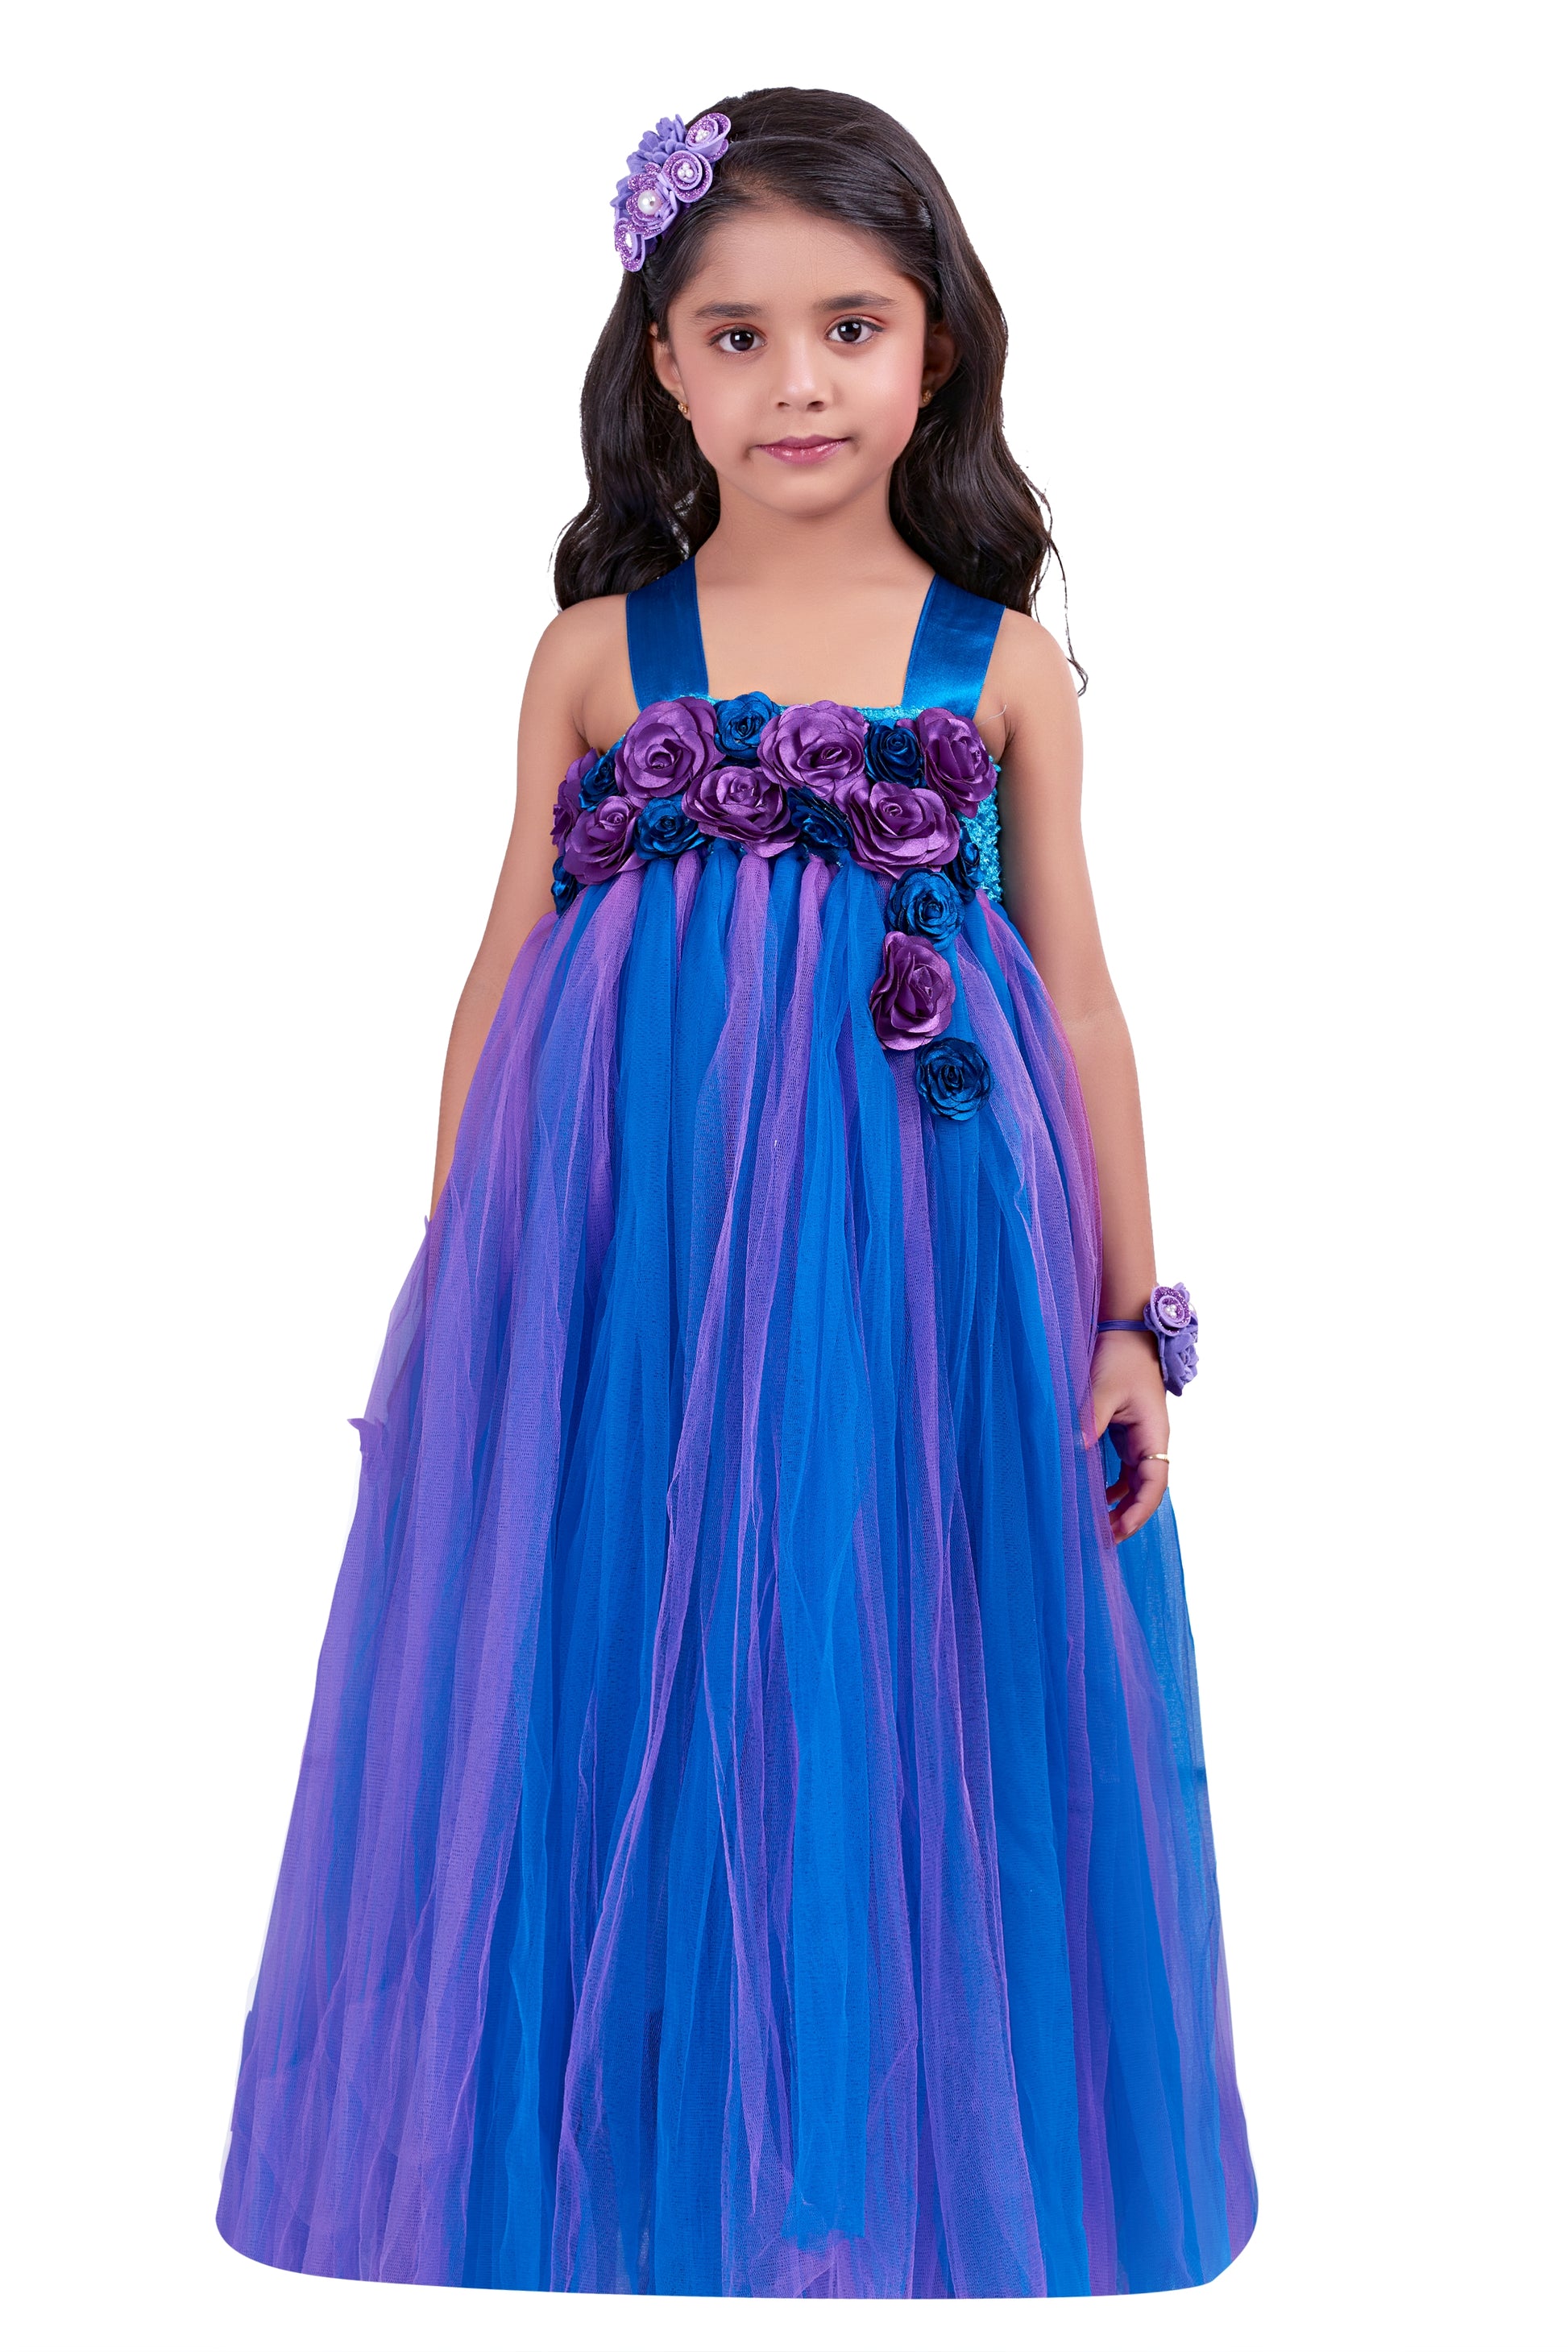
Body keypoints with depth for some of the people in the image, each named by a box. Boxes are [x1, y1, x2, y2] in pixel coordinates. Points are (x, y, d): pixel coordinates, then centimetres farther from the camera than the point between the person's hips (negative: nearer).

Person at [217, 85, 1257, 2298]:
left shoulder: (1003, 661, 5)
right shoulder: (600, 651, 5)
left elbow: (1080, 1001, 7)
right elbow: (507, 975, 8)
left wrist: (1129, 1318, 5)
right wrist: (459, 1278, 6)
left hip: (921, 1253, 0)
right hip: (625, 1246, 0)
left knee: (887, 1696, 7)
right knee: (632, 1693, 5)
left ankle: (890, 2182, 27)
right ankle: (641, 2176, 25)